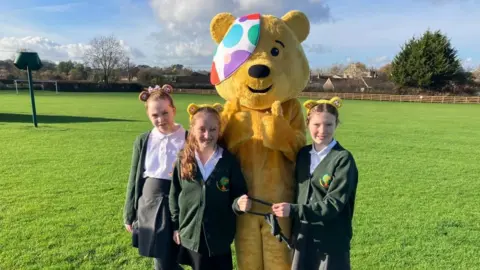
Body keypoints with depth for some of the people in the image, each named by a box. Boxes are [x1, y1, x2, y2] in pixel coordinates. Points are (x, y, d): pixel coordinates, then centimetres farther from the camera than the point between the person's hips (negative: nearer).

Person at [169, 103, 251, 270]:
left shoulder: (229, 161, -9)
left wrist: (240, 203, -27)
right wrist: (176, 226, 5)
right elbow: (174, 195, 3)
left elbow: (238, 195, -5)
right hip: (191, 235, 2)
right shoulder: (183, 160, -4)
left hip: (220, 237, -1)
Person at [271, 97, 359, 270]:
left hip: (332, 242, -5)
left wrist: (293, 210, -25)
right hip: (303, 238, 5)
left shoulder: (343, 159, -13)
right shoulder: (303, 154, 5)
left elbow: (334, 204, -19)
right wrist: (293, 231, 11)